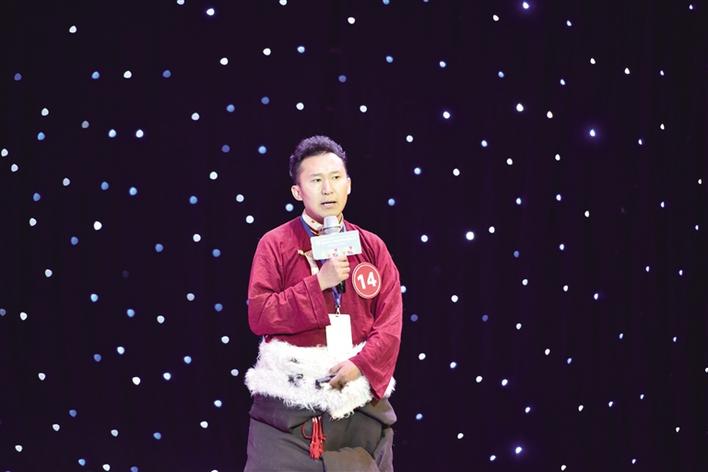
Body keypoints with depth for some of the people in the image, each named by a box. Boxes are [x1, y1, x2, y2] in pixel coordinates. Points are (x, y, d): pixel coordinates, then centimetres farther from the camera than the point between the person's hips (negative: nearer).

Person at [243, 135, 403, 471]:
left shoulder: (372, 247, 8)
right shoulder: (275, 244, 0)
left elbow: (390, 324, 0)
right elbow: (259, 316, -10)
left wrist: (361, 366, -16)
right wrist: (318, 284, -16)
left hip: (361, 399, 3)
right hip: (288, 400, -3)